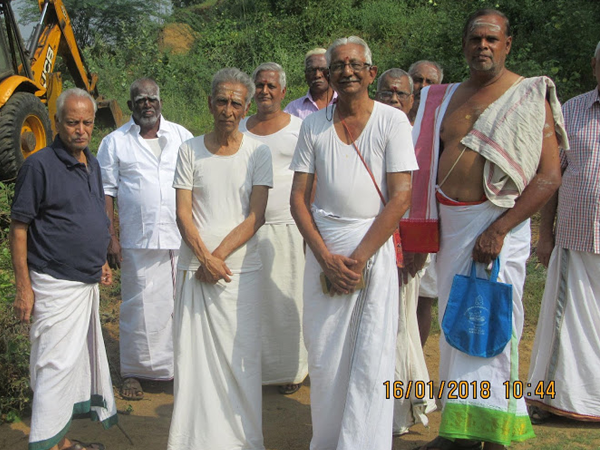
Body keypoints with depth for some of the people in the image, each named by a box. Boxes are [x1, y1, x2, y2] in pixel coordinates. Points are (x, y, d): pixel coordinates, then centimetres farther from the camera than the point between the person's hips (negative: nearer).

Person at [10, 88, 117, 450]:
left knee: (81, 354, 17)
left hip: (88, 281, 9)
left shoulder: (92, 163, 9)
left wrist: (102, 261, 18)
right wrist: (23, 287, -17)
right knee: (58, 362, -6)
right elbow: (18, 228, -14)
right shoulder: (40, 165, -14)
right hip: (56, 284, -8)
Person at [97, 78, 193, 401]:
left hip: (182, 238, 2)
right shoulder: (115, 142, 6)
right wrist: (111, 238, -5)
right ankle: (133, 372, 16)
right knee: (139, 305, 2)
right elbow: (106, 192, 3)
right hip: (138, 241, -2)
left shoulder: (181, 136, 11)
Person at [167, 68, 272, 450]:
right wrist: (204, 257, -12)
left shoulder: (258, 152, 3)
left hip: (241, 268, -1)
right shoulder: (190, 150, 6)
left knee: (241, 356, 2)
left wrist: (219, 256, -11)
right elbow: (183, 211, 1)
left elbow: (255, 216, -3)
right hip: (195, 269, 1)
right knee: (193, 353, 2)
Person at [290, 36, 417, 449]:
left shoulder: (392, 120, -1)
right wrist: (326, 258, -6)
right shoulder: (314, 125, 7)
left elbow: (401, 197, -6)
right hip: (322, 252, 3)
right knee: (323, 357, 6)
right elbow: (298, 197, 6)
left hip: (374, 250, -2)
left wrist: (358, 258, -11)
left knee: (370, 359, -3)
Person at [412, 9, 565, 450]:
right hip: (449, 223, 5)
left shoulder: (530, 97, -2)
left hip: (499, 220, -5)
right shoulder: (446, 98, 14)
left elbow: (550, 175, -10)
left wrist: (499, 229, -19)